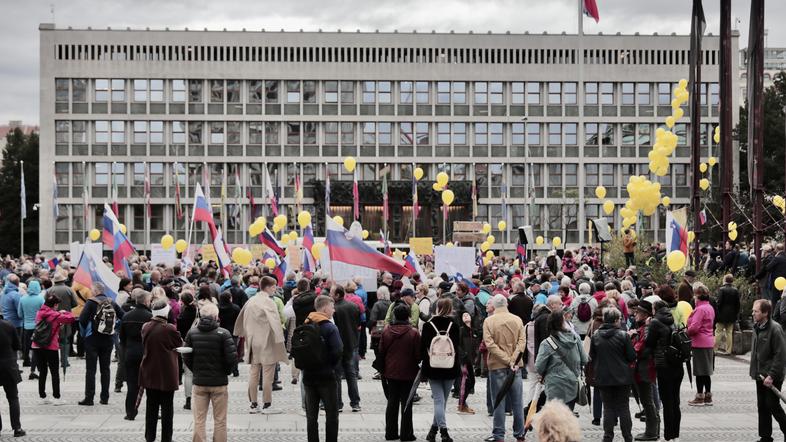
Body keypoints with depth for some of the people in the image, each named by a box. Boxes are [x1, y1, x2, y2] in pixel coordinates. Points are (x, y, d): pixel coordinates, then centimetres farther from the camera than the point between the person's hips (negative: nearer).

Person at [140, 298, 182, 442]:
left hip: (149, 373, 5)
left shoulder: (145, 327, -3)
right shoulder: (169, 329, -19)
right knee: (167, 407, 5)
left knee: (151, 406, 14)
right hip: (166, 374, -5)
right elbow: (180, 344, -3)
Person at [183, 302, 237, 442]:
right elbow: (232, 357, -14)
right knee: (220, 421, 8)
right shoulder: (223, 333, -12)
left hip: (199, 383, 2)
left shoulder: (192, 333, -3)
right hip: (219, 383, -2)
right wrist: (226, 371, 4)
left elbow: (186, 358, -2)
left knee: (199, 421, 9)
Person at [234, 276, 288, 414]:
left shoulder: (251, 301, 10)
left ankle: (253, 404, 15)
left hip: (253, 342, 7)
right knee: (268, 374, -1)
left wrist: (241, 333, 33)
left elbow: (241, 318, 20)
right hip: (267, 342, -7)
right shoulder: (268, 302, -13)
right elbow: (274, 321, -24)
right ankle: (267, 405, 1)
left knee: (253, 373, 11)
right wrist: (280, 339, -25)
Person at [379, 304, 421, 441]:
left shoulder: (386, 332, -3)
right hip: (408, 373, -3)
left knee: (392, 402, 12)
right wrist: (416, 363, 13)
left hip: (391, 372, 3)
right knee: (406, 403, 4)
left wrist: (383, 370, 16)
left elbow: (381, 353, 3)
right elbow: (418, 355, -9)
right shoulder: (414, 333, -13)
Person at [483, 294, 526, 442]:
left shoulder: (489, 321, -6)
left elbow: (490, 344, -14)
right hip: (515, 366, 2)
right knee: (517, 402, 9)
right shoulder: (517, 320, 2)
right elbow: (521, 342, -6)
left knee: (499, 401, 3)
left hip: (497, 365, -2)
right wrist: (513, 360, -12)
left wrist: (508, 361, -14)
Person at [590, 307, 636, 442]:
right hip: (622, 377, -2)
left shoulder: (596, 336, -5)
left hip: (603, 378, 2)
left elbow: (592, 357, 3)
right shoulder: (623, 335, -13)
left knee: (608, 408, 9)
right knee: (624, 408, 8)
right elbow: (632, 357, -8)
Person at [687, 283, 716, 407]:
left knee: (700, 371, -2)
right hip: (709, 342, 9)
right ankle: (708, 396, 19)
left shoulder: (700, 309, -17)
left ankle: (700, 397, 2)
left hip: (700, 343, -9)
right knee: (706, 371, 14)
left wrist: (686, 332, -3)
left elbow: (694, 327, -22)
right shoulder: (710, 308, 12)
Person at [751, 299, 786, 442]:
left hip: (772, 377, -8)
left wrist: (771, 375, -21)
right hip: (760, 376, 8)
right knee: (762, 407, 11)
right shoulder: (757, 327, 8)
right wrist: (753, 371, 12)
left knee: (773, 406, -3)